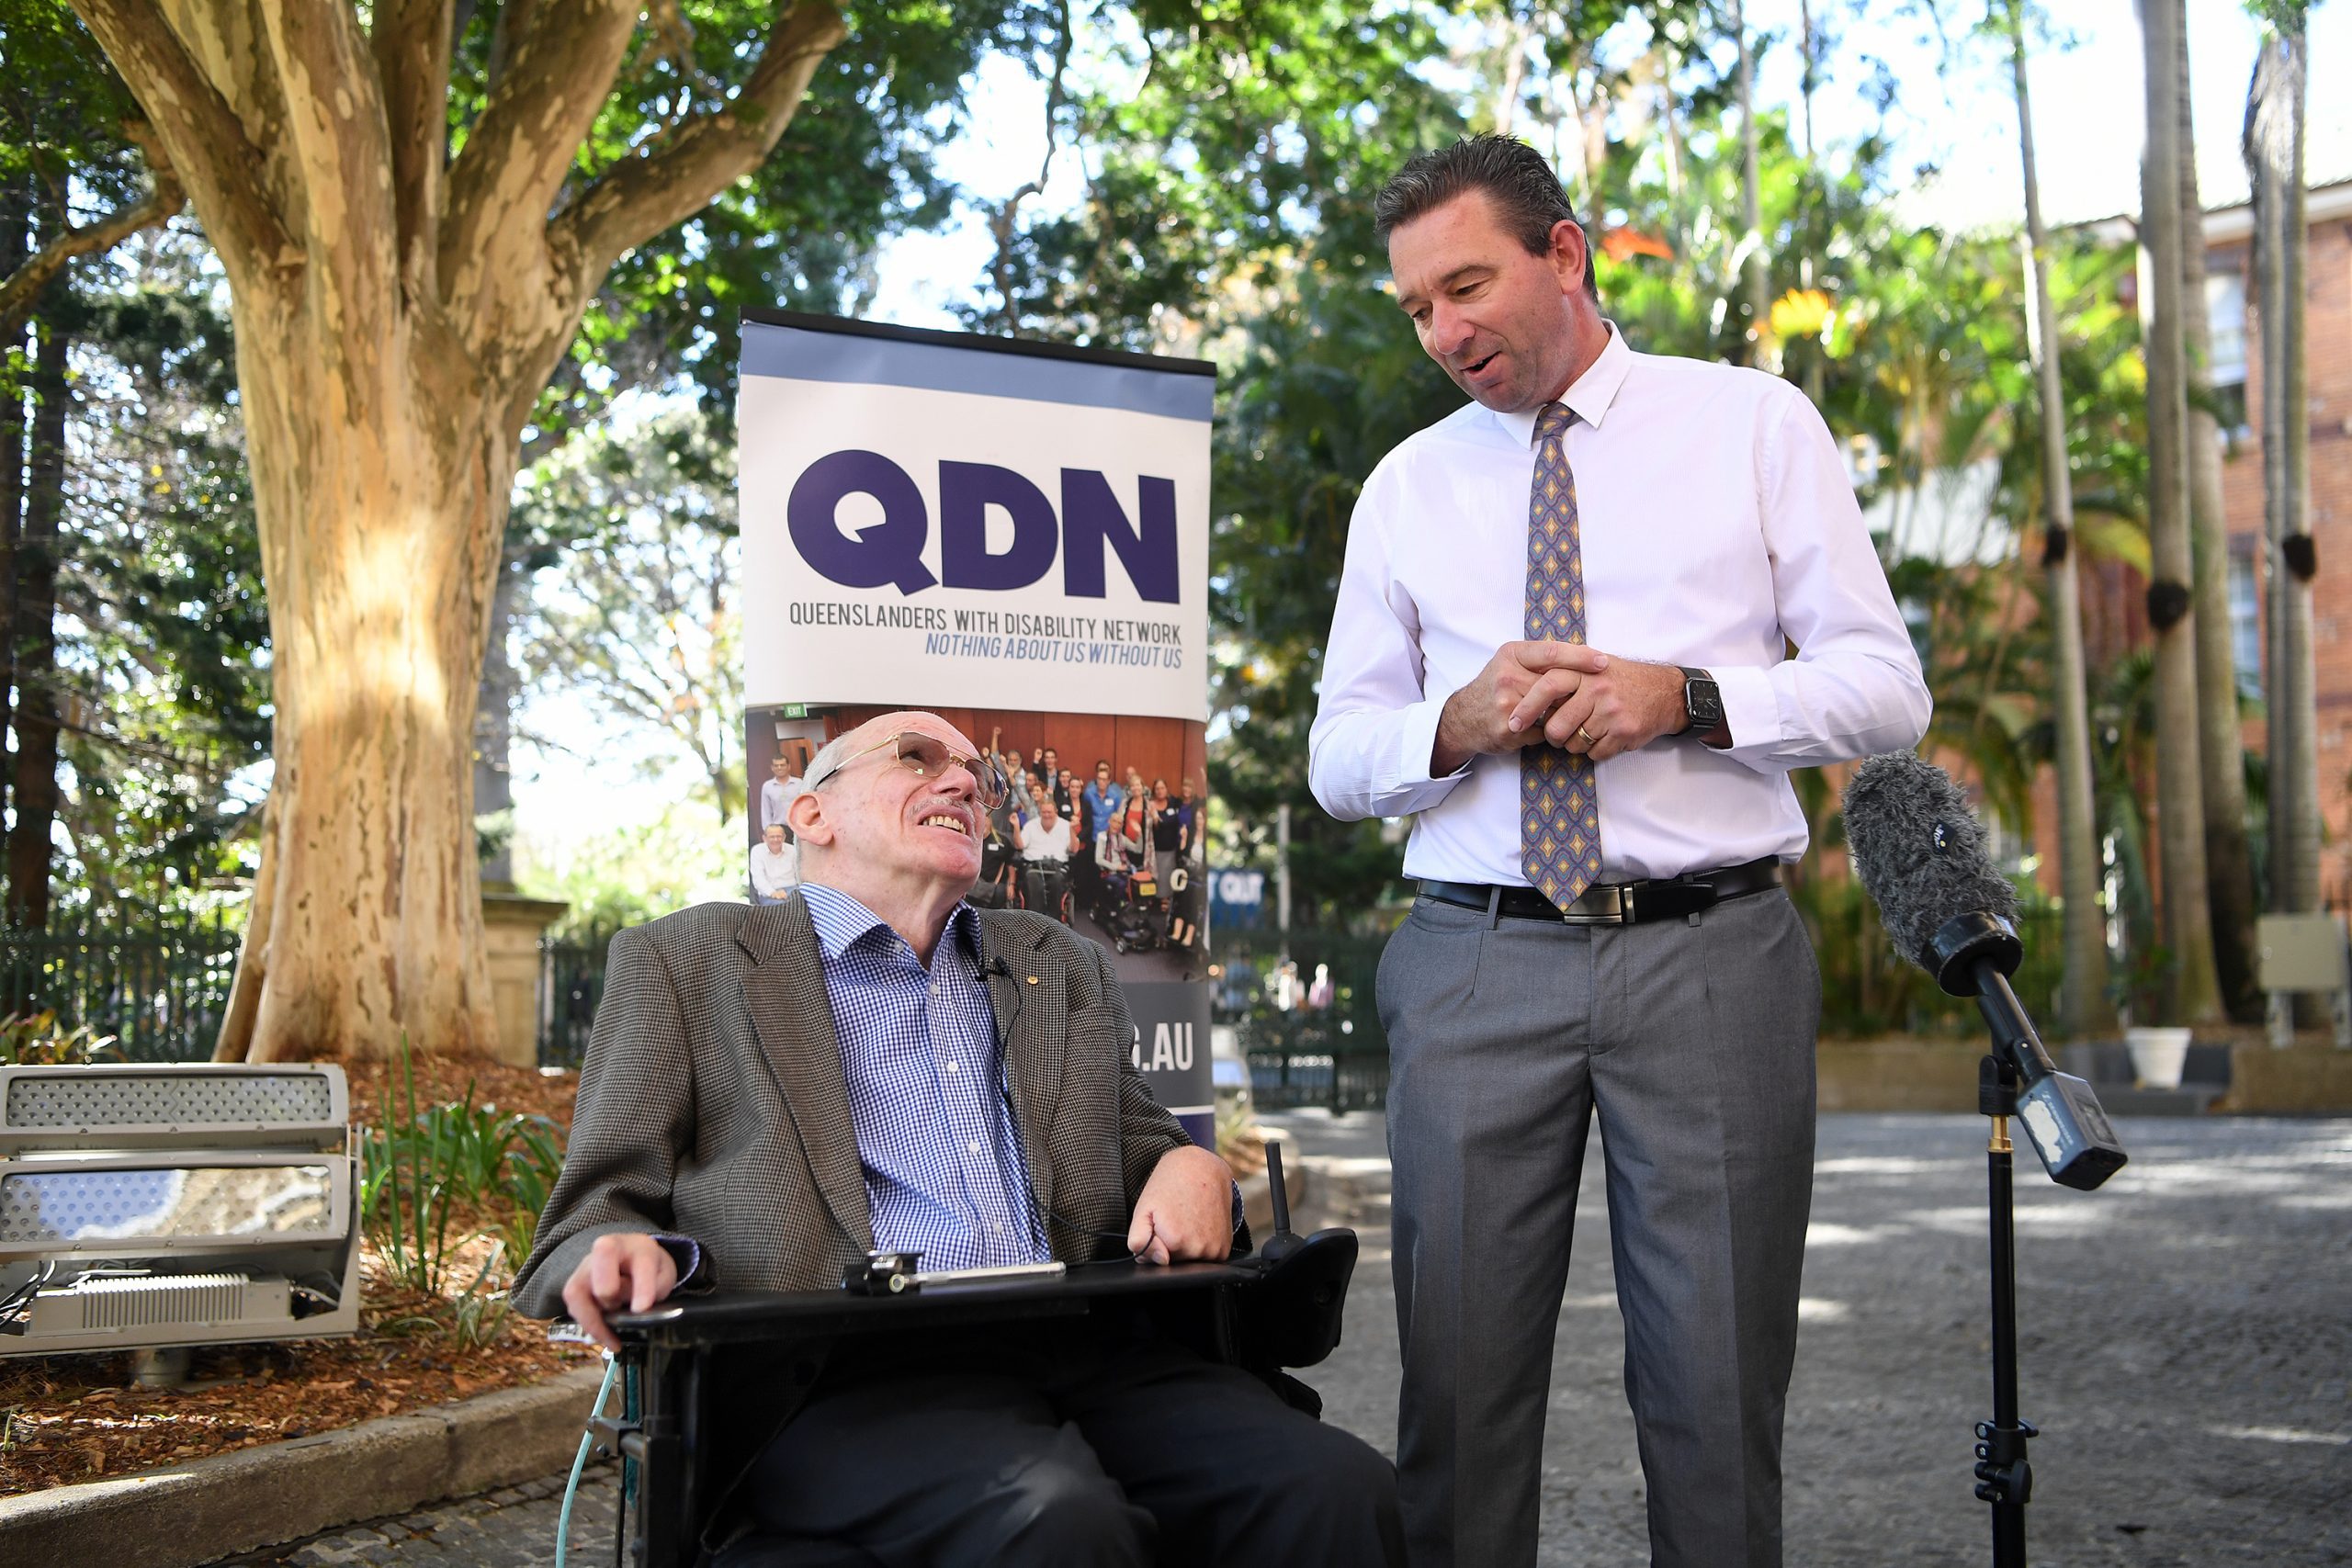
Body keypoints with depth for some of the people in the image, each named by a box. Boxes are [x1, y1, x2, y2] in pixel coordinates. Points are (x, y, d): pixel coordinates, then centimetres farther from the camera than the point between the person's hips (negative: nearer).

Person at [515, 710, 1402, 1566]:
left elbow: (1138, 1152, 31)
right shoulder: (684, 964, 16)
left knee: (1339, 1489, -25)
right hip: (847, 1376, -4)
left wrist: (1192, 1170, 6)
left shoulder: (1064, 968, 29)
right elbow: (597, 1212, 11)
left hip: (1081, 1347, 4)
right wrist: (628, 1254, -15)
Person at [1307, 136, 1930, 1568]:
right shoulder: (1407, 488, 14)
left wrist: (1687, 699, -12)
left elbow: (1887, 688, 4)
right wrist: (1454, 724, -7)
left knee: (1718, 1389, 2)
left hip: (1713, 957, -2)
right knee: (1463, 1381, 3)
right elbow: (1337, 760, 14)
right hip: (1476, 965, 2)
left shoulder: (1755, 424, 8)